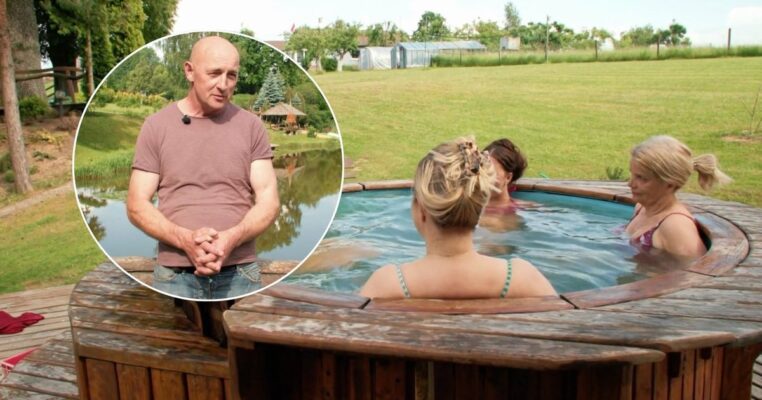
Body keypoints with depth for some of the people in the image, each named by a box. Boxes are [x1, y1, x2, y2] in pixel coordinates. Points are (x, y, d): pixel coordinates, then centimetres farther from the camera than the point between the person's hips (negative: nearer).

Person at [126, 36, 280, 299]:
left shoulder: (251, 126, 3)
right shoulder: (156, 126, 2)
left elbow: (269, 200, -1)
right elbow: (137, 205, 0)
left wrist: (232, 238, -18)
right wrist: (184, 238, -17)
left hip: (239, 273, 1)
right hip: (175, 275, 0)